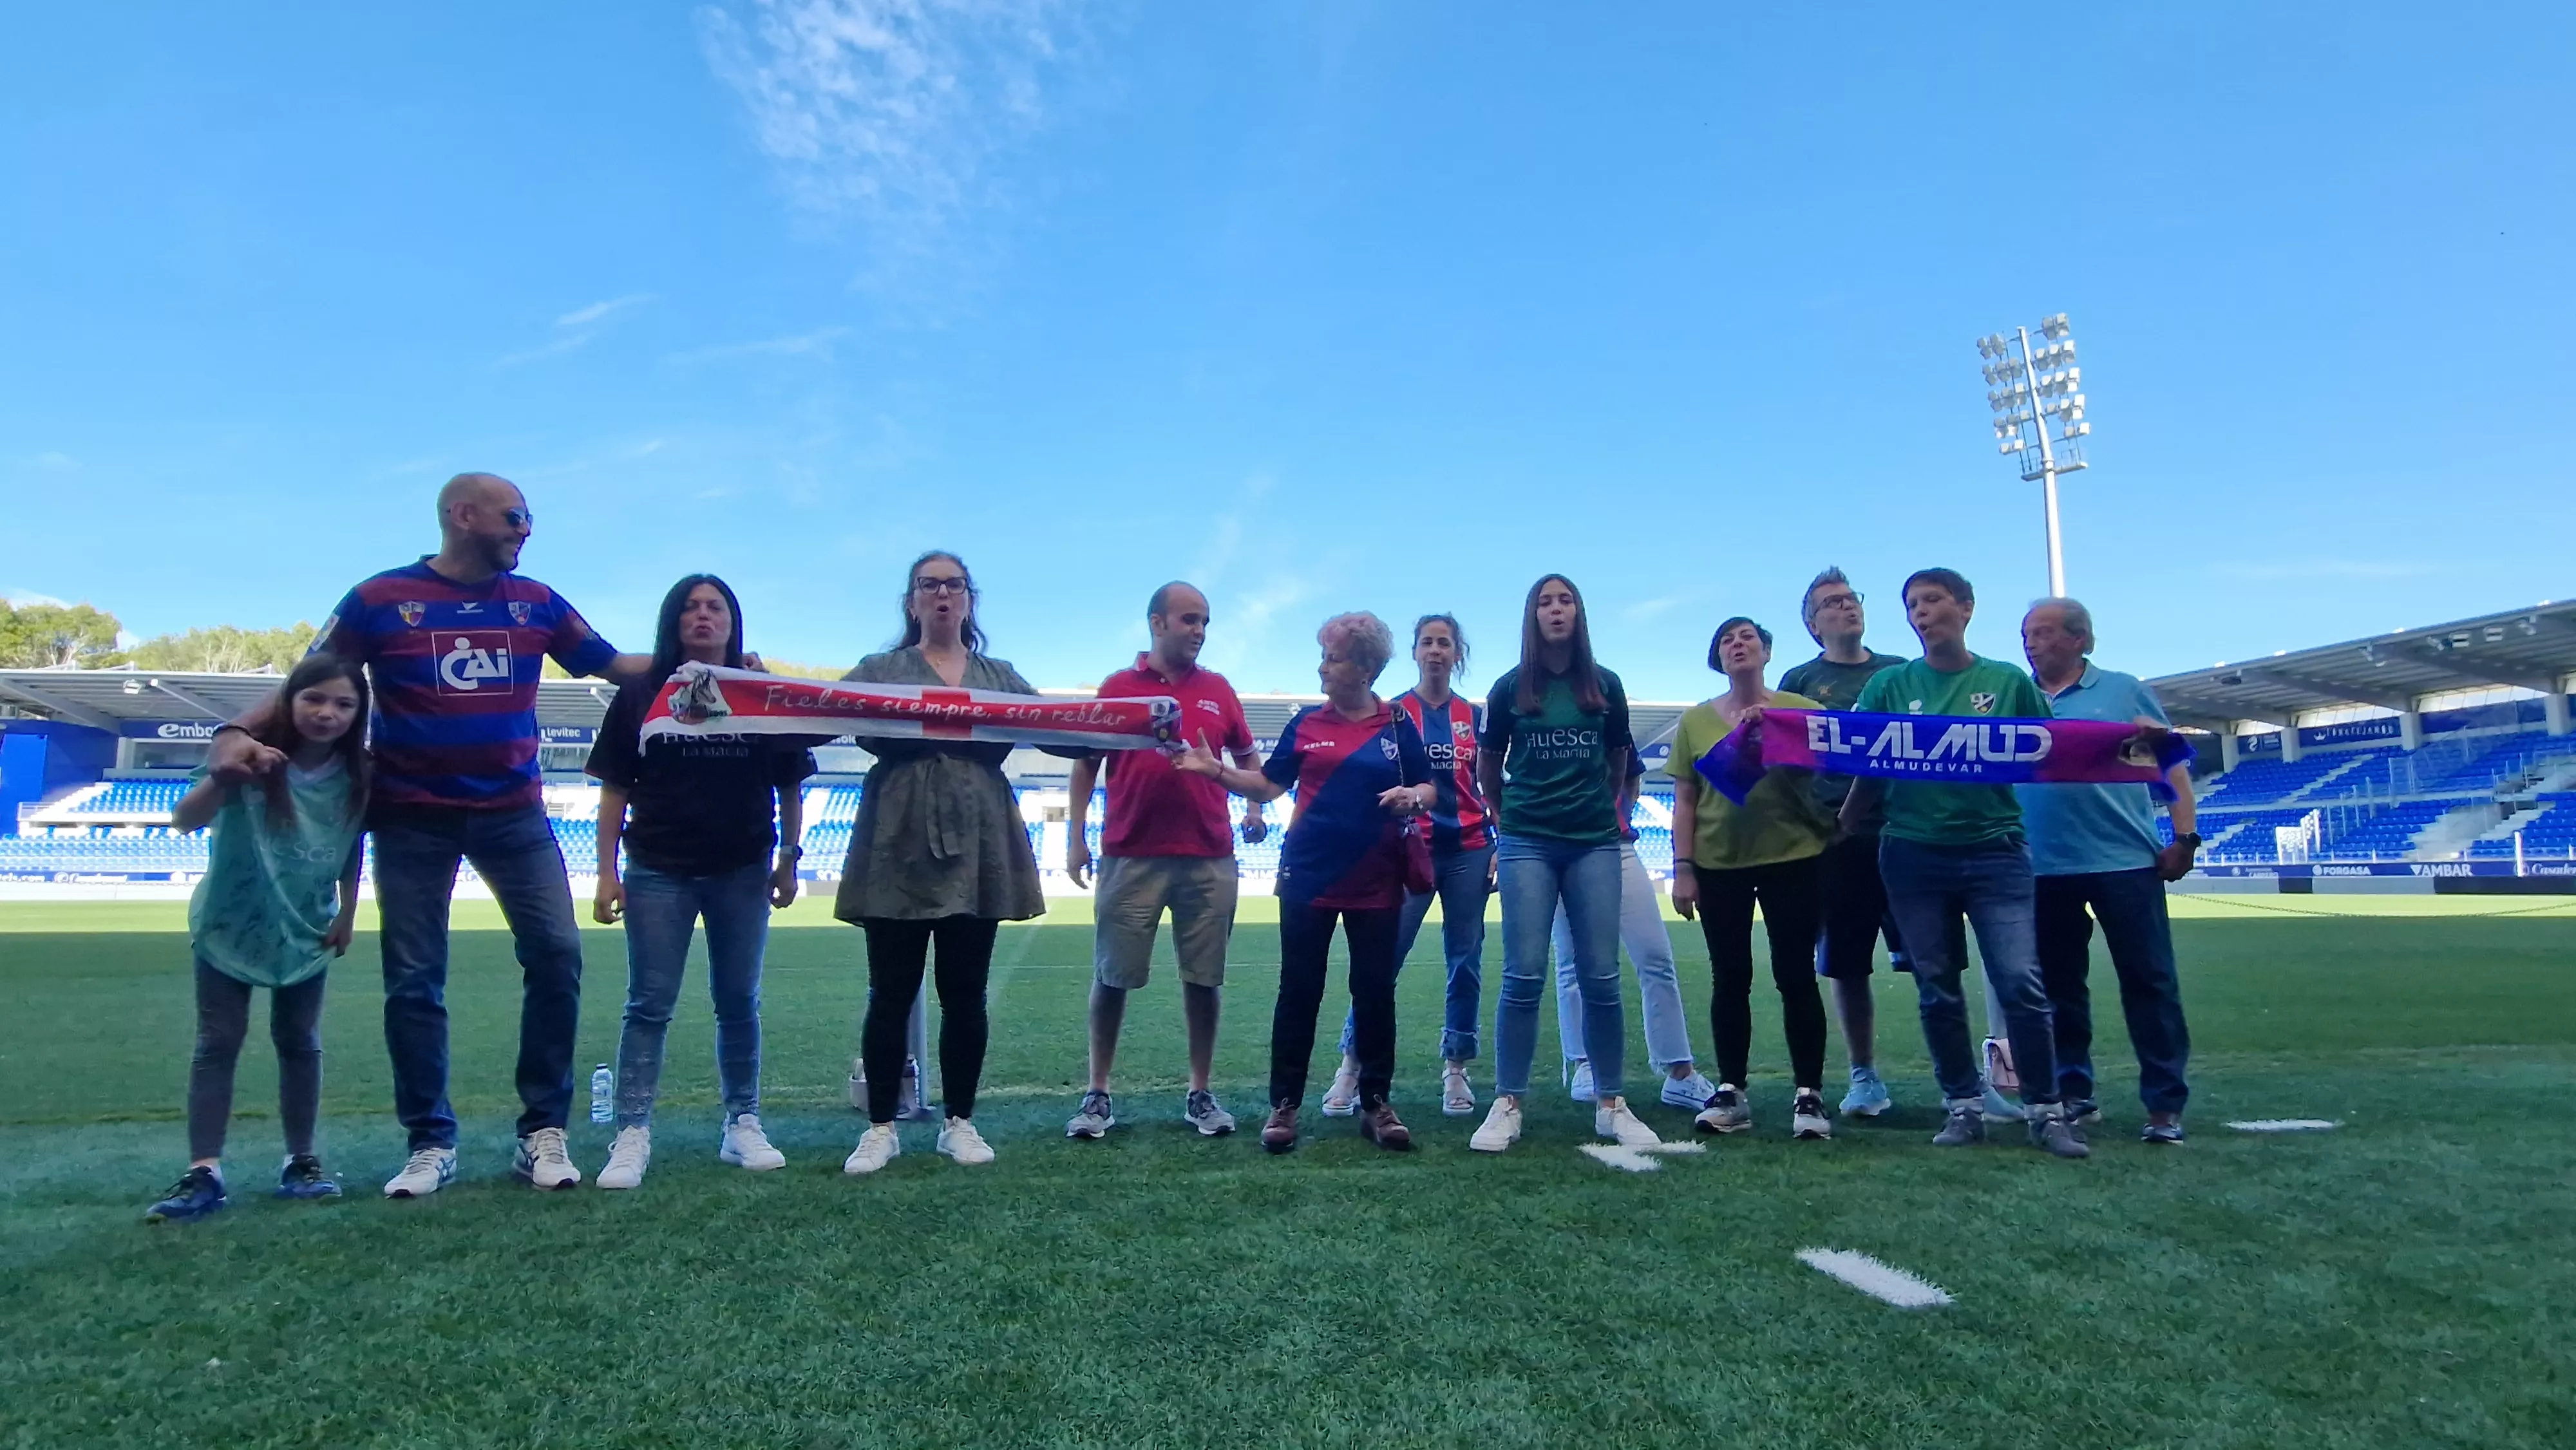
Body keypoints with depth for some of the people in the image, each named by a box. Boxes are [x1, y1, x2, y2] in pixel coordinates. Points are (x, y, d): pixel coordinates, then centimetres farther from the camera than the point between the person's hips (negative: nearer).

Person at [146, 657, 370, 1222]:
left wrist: (347, 914, -1)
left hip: (306, 927, 2)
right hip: (230, 922, -2)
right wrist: (222, 778, -52)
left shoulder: (355, 775, -13)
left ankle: (301, 1162, 16)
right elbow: (183, 821, -32)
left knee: (300, 1042, 8)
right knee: (218, 1041, -2)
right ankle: (203, 1172, 2)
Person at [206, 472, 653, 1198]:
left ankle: (543, 1133, 5)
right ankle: (430, 1143, 16)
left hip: (513, 813, 2)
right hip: (412, 818, -2)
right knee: (414, 980, 3)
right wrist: (237, 732, -15)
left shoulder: (537, 602, 6)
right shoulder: (381, 598, -1)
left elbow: (614, 664, 9)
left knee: (556, 953, -6)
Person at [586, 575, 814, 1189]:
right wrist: (607, 873, -2)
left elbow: (789, 787, 6)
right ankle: (633, 1134, 7)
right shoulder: (640, 696, 3)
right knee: (649, 1005, 2)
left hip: (742, 872, 1)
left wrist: (787, 860, 3)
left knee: (739, 1002, 8)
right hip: (659, 872, 0)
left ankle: (742, 1126, 18)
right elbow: (614, 790, 3)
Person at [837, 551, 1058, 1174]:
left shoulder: (1001, 676, 15)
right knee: (891, 995, 4)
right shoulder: (880, 671, 10)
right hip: (898, 850, -1)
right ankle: (881, 1127, 15)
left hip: (976, 852, 2)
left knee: (965, 994, 7)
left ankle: (959, 1122, 19)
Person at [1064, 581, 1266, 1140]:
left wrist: (1256, 809, 2)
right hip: (1130, 857, -2)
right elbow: (1086, 765, 7)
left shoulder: (1218, 690, 10)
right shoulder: (1118, 687, 4)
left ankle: (1200, 1094, 18)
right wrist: (1075, 838, 1)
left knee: (1204, 977, 6)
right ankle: (1098, 1094, 16)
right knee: (1113, 976, 4)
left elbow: (1246, 757, 19)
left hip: (1209, 858, 2)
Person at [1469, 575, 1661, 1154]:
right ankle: (1507, 1106, 3)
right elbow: (1487, 765, 14)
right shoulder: (1512, 687, 3)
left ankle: (1611, 1105, 12)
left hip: (1595, 844, 1)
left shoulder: (1605, 685, 6)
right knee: (1523, 975, -5)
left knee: (1600, 976, 1)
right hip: (1527, 845, -1)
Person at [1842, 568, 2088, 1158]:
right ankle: (1964, 1107, 19)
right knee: (1937, 991, 7)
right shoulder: (1891, 686, 4)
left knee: (2022, 983, -6)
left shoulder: (2008, 682, 3)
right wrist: (1839, 832, -1)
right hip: (1913, 857, 1)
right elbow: (1869, 774, 5)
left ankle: (2044, 1111, 8)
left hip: (1996, 851, -1)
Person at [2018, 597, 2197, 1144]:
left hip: (2125, 861, -2)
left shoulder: (2123, 691, 5)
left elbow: (2171, 762, 4)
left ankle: (2165, 1103, 10)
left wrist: (2184, 837, -5)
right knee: (2059, 985, 10)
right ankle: (2072, 1090, 22)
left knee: (2149, 981, 1)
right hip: (2043, 869, 3)